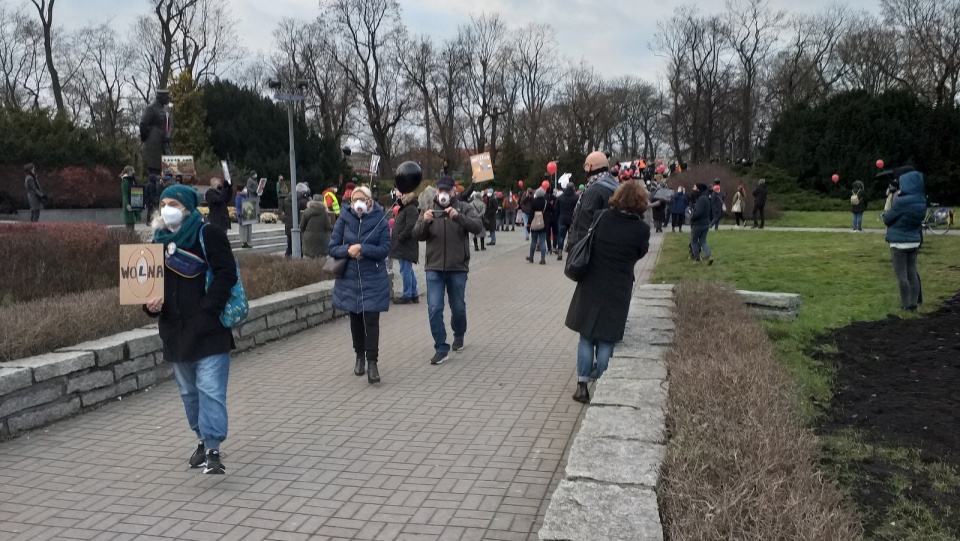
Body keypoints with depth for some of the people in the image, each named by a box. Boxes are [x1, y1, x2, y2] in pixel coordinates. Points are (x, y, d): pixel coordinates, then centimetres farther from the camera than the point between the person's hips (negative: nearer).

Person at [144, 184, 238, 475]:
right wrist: (151, 304, -4)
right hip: (176, 332, 7)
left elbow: (226, 273, -14)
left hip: (209, 330, -7)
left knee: (210, 390, -11)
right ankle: (203, 439, 31)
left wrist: (208, 309, -20)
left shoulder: (208, 235, -6)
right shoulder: (159, 241, 14)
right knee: (189, 391, 16)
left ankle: (213, 448, -9)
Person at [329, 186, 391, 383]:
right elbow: (333, 248, 0)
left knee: (371, 321, -7)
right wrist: (348, 251, -19)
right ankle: (359, 357, 30)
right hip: (349, 279, 3)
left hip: (373, 280, -2)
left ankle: (372, 363, -2)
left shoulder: (380, 220, -6)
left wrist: (362, 248, -21)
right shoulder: (344, 219, -2)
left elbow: (385, 249, -9)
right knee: (356, 319, 13)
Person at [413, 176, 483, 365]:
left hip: (458, 268, -1)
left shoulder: (464, 208, -1)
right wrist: (425, 222, -25)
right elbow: (418, 235, -4)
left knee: (458, 307, 12)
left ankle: (459, 335, 40)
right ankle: (441, 348, 3)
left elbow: (478, 227, -16)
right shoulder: (427, 209, 4)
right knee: (434, 308, -6)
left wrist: (458, 217, -32)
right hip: (434, 268, 1)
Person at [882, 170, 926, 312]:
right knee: (912, 273, 13)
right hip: (914, 241, 7)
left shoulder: (902, 202, -22)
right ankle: (914, 303, 17)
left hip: (899, 243, -7)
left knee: (901, 275, 1)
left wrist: (895, 199, 6)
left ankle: (906, 305, 4)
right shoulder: (922, 201, 3)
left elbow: (887, 220, -11)